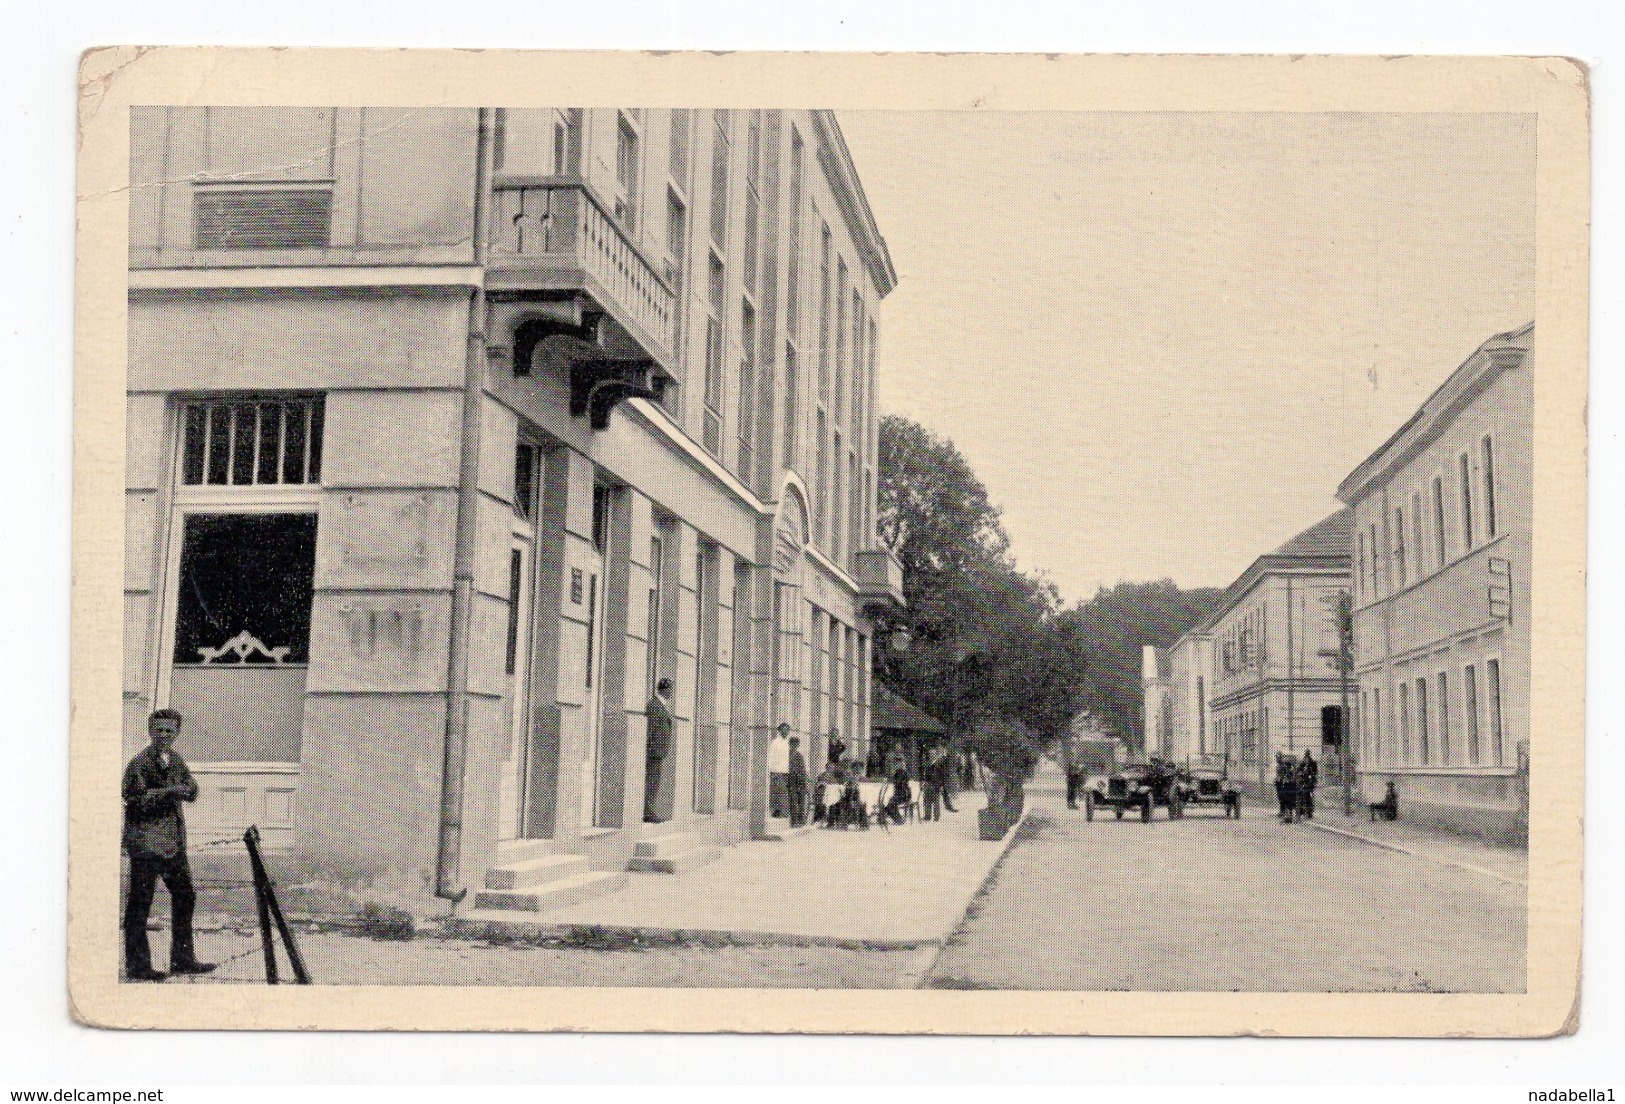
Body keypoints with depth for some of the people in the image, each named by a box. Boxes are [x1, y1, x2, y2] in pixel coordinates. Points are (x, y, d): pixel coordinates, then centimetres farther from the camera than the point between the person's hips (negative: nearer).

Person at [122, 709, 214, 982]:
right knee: (139, 903, -3)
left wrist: (183, 788, -13)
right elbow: (135, 798, -15)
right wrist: (169, 791, -20)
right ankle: (137, 966, 4)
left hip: (173, 842, 8)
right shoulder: (139, 763, -10)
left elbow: (192, 792, 9)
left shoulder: (176, 761, 12)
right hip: (146, 841, -8)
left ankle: (183, 959, 23)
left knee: (185, 897, 13)